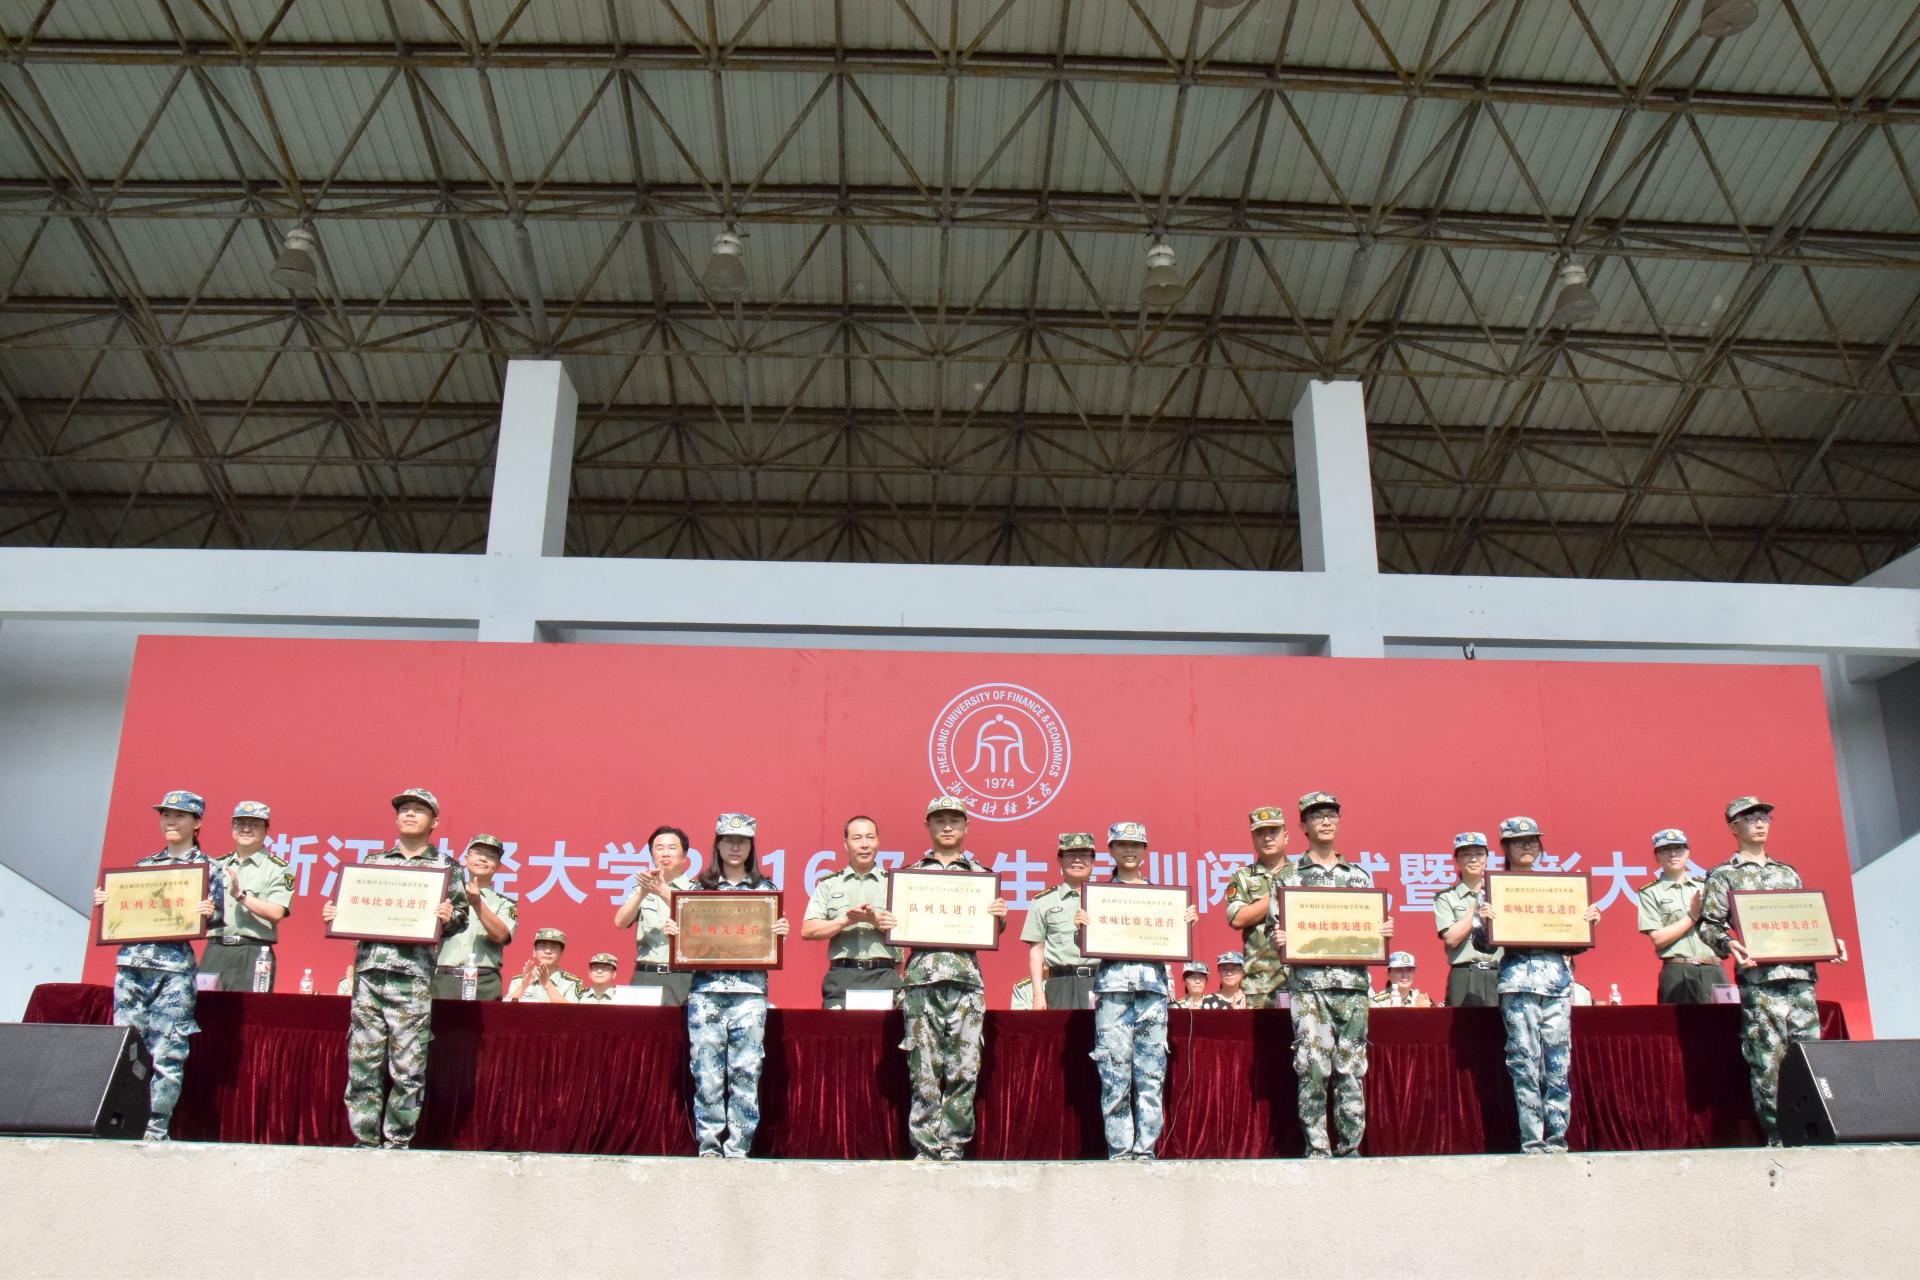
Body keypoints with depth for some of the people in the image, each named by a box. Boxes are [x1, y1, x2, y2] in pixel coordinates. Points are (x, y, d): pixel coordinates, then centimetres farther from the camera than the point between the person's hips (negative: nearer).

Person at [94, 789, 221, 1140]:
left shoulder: (206, 867, 6)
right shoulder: (144, 865, 19)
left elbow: (215, 918, 1)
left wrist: (209, 913, -21)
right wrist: (103, 903, 2)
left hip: (174, 968, -4)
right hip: (131, 961, 5)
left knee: (166, 1054, -7)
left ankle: (155, 1131, -2)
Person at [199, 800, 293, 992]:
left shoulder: (277, 868, 2)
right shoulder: (218, 866, 18)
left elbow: (276, 913, -10)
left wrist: (241, 895, -16)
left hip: (253, 954, -4)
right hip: (214, 951, 4)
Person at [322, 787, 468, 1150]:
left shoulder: (445, 867, 11)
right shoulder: (373, 862, 19)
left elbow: (460, 915, 7)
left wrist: (448, 918, -15)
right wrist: (334, 915, 3)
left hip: (413, 975, -3)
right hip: (369, 970, 3)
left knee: (408, 1067, -5)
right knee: (363, 1062, 1)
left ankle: (397, 1143, 4)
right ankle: (365, 1141, 9)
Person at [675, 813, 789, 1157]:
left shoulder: (764, 888, 11)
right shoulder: (701, 887, 13)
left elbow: (773, 942, 11)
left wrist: (781, 933, -10)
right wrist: (673, 932, -7)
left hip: (749, 990, 0)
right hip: (706, 990, 1)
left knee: (746, 1074, -3)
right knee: (707, 1074, -2)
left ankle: (738, 1150, 4)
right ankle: (708, 1148, 7)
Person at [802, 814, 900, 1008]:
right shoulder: (829, 884, 15)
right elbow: (808, 930, 5)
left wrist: (876, 920, -10)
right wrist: (846, 920, -7)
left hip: (884, 977, 0)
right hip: (841, 977, 0)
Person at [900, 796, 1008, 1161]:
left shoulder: (980, 874, 16)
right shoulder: (911, 872, 16)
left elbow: (993, 931, 18)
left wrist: (1000, 917, -3)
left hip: (966, 977, 0)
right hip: (921, 975, 0)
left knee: (964, 1069, -4)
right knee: (924, 1069, -3)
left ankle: (952, 1147, 5)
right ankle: (925, 1148, 5)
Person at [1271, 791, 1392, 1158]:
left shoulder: (1359, 876, 16)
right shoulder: (1289, 877, 9)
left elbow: (1374, 928, 19)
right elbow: (1278, 930, 8)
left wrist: (1384, 932, -2)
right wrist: (1279, 939, -13)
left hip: (1353, 982, 3)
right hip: (1308, 983, -2)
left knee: (1351, 1068, 3)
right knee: (1313, 1068, -8)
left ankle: (1350, 1147, 11)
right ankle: (1317, 1148, -1)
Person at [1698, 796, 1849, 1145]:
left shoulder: (1788, 873, 23)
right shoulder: (1723, 875, 8)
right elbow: (1709, 924, -1)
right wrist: (1728, 944, -21)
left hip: (1800, 975, 5)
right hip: (1758, 978, -5)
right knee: (1768, 1061, -7)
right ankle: (1777, 1136, -2)